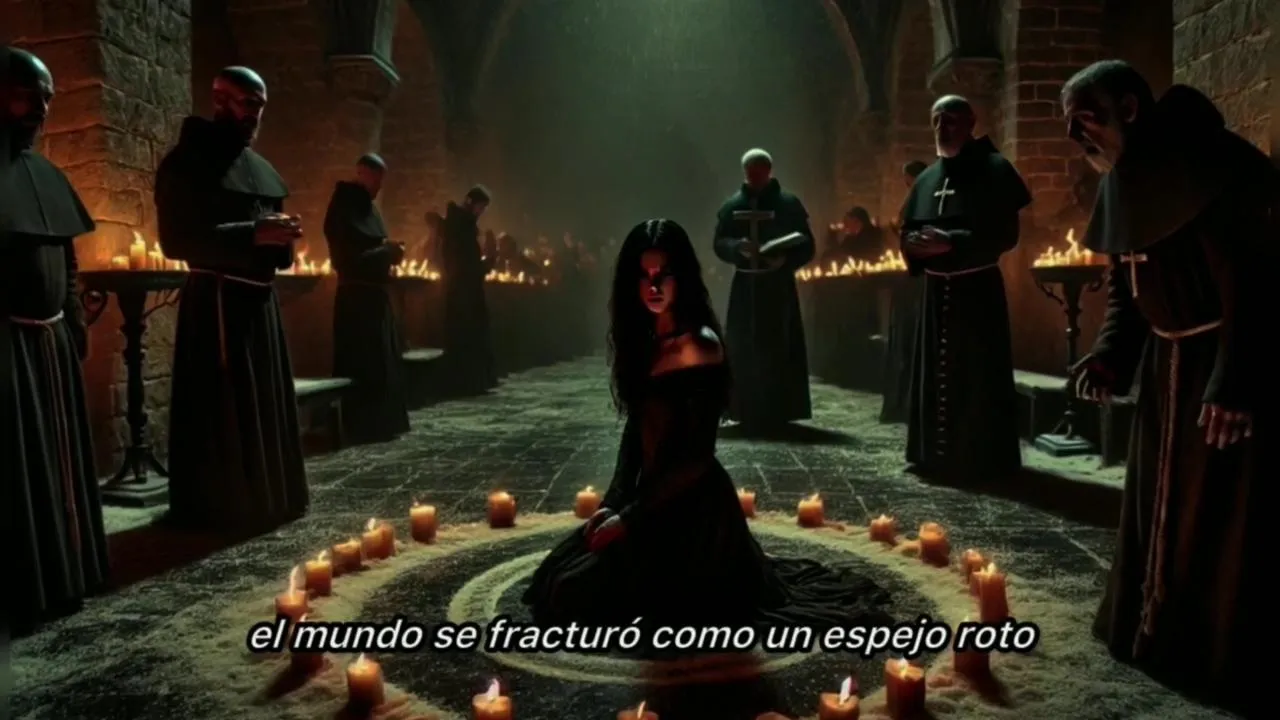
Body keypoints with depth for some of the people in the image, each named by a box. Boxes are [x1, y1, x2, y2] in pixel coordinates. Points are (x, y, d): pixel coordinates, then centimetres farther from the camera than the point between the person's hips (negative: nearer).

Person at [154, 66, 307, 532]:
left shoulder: (260, 168, 17)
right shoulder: (187, 161, -7)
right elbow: (178, 239, -15)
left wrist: (281, 238, 0)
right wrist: (253, 235, -21)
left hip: (260, 299, 8)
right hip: (217, 301, -8)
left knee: (265, 404, 12)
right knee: (222, 408, -6)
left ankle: (266, 499, 23)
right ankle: (219, 508, 4)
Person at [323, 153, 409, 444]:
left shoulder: (369, 208, 15)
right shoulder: (344, 210, -10)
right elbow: (349, 257, -17)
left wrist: (389, 252, -1)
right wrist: (387, 252, -13)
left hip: (376, 294, 9)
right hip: (357, 296, -9)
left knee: (382, 361, 11)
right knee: (362, 363, -7)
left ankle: (382, 422, 18)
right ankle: (361, 426, -3)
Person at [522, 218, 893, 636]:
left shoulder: (700, 346, -19)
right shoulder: (646, 340, 5)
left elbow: (696, 457, -20)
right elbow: (636, 430, 9)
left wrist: (629, 519, -16)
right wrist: (613, 504, -2)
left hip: (691, 509, -9)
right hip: (655, 497, 9)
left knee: (578, 597, -6)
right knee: (561, 581, 18)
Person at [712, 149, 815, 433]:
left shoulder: (789, 204, 2)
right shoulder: (732, 206, 8)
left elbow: (806, 246, 1)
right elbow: (719, 244, 4)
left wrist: (785, 260, -18)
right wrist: (738, 247, -18)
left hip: (779, 286, -2)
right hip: (745, 286, 2)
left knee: (779, 350, -4)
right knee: (745, 351, 1)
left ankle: (777, 412, 3)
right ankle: (750, 412, 9)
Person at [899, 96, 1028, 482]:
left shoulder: (993, 170, -5)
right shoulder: (928, 178, 13)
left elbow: (1005, 234, -12)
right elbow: (908, 230, 15)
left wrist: (951, 242, -22)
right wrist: (914, 244, -8)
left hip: (977, 290, -6)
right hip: (936, 290, 6)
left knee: (978, 379, -3)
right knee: (935, 375, 9)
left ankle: (984, 460, 6)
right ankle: (937, 455, 19)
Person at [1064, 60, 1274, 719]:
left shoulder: (1212, 164, -19)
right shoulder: (1126, 184, 6)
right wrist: (1110, 353, -2)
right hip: (1171, 361, 9)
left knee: (1226, 513, -2)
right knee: (1161, 499, 15)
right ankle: (1159, 634, 32)